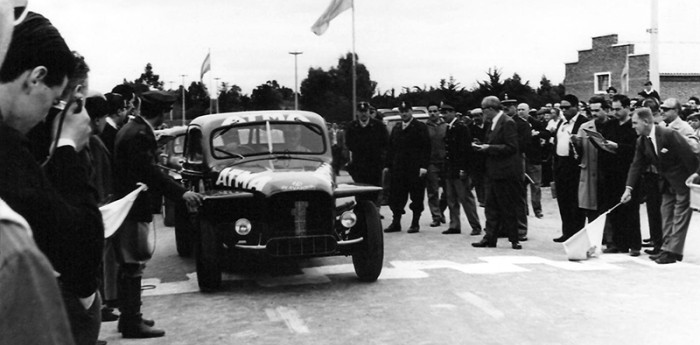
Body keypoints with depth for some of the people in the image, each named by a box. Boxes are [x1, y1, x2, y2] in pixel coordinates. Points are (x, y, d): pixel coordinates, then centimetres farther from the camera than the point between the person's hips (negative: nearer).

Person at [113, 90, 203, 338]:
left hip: (127, 205, 10)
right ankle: (132, 323, 2)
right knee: (134, 265, -4)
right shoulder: (140, 134, -19)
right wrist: (181, 193, -31)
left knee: (128, 266, 16)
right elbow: (149, 172, -28)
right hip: (134, 208, -10)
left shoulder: (131, 129, 12)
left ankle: (128, 317, 26)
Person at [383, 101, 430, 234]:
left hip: (415, 168, -5)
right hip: (398, 168, 5)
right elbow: (390, 148, 15)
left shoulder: (420, 127, -2)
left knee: (416, 197, 1)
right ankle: (396, 222, 13)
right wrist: (387, 165, 8)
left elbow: (426, 148, -9)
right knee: (396, 197, 5)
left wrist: (423, 166, -17)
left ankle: (415, 224, 9)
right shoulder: (396, 128, 15)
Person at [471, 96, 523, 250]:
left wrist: (489, 148, -17)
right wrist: (482, 147, 3)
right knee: (491, 206, 9)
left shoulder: (508, 123, -13)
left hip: (505, 172, -9)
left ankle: (514, 239, 9)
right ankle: (490, 238, 13)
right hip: (493, 172, 9)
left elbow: (511, 147, -19)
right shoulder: (493, 124, 14)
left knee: (508, 208, -1)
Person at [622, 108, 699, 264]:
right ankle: (667, 249, 17)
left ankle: (673, 252, -3)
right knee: (666, 212, 11)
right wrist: (628, 188, -8)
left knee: (680, 215, -4)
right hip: (668, 183, 8)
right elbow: (636, 165, -1)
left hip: (684, 180, -8)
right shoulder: (641, 141, -2)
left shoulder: (669, 134, -26)